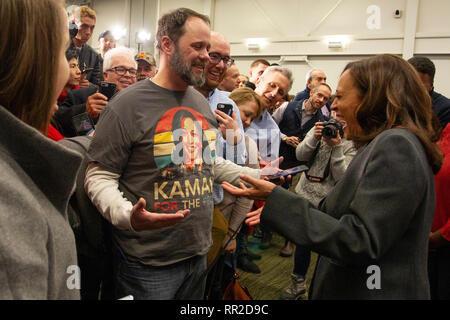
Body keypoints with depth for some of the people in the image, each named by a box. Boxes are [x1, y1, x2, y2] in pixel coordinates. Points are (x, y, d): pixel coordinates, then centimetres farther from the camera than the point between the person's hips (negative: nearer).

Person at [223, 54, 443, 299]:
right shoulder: (387, 143, 10)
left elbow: (359, 242, -26)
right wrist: (277, 206, 7)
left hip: (377, 291, -8)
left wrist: (276, 198, -25)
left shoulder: (396, 145, -20)